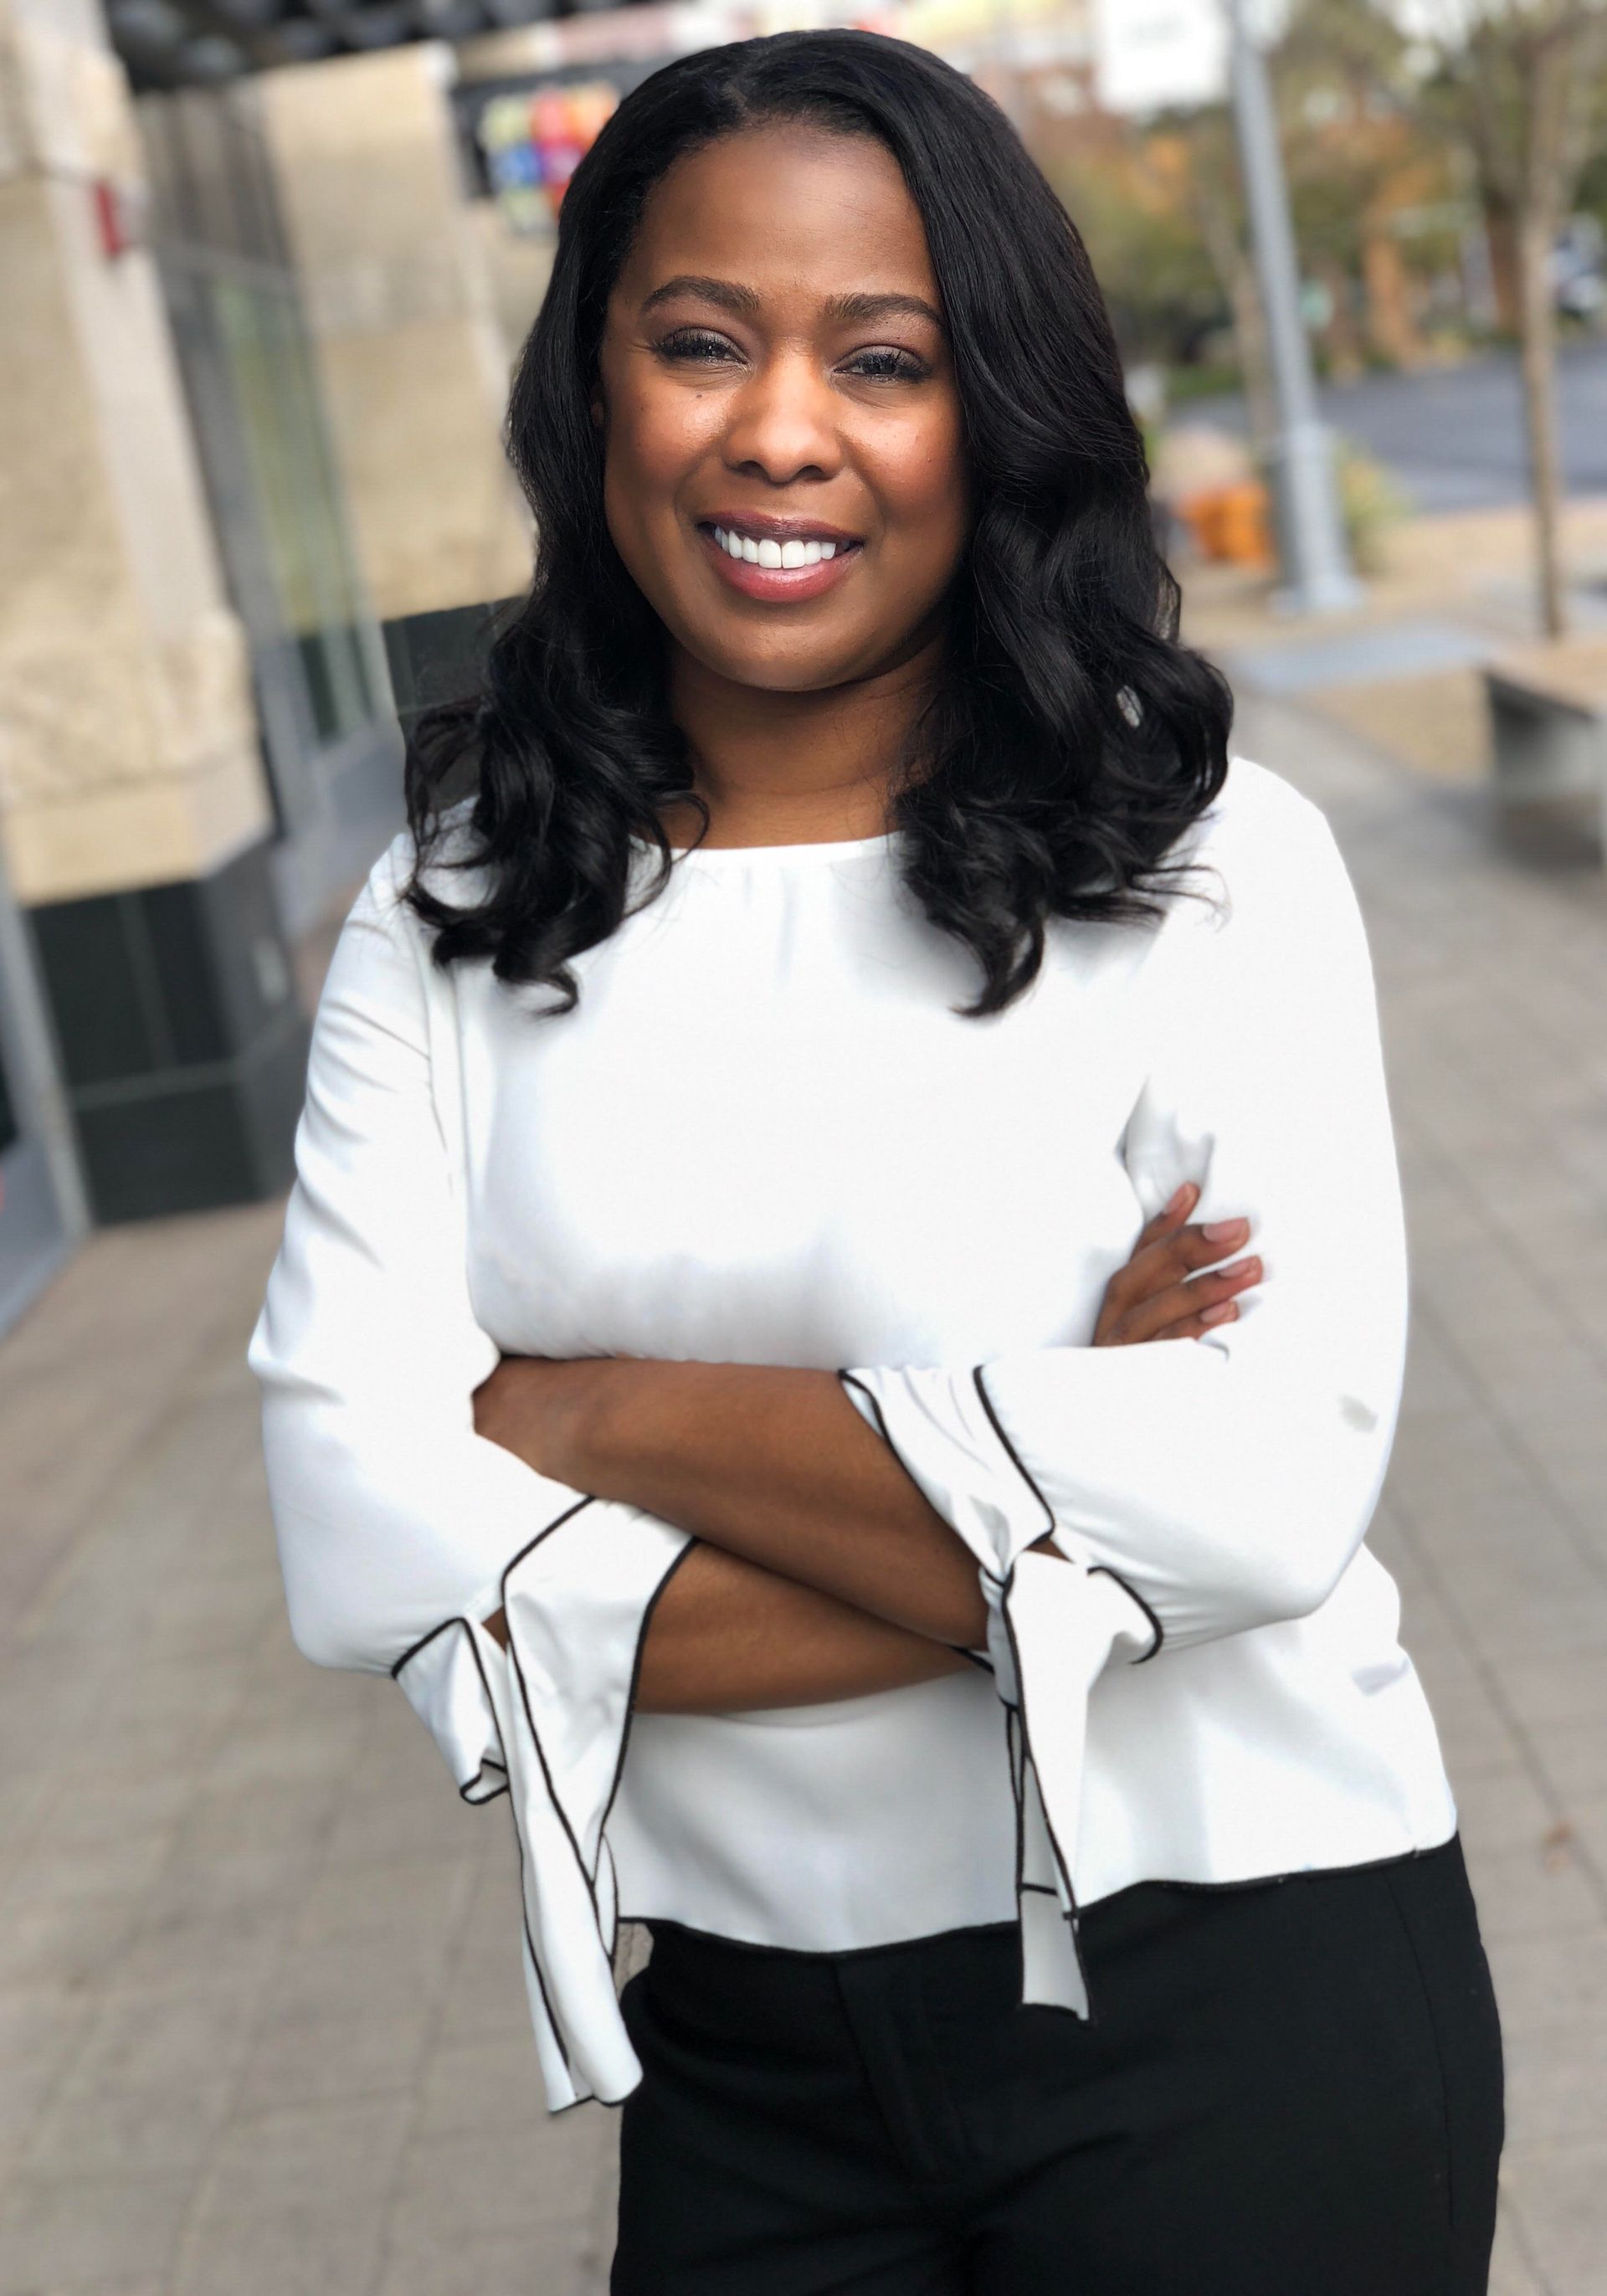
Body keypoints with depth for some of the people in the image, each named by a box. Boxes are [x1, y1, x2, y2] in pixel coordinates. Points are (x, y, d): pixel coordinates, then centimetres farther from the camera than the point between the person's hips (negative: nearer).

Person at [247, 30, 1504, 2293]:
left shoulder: (1205, 867, -9)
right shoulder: (447, 923, -2)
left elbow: (1268, 1482, -22)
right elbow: (363, 1538, -13)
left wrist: (599, 1415, -16)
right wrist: (1037, 1518, -18)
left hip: (1235, 1995, -2)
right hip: (745, 2042, 2)